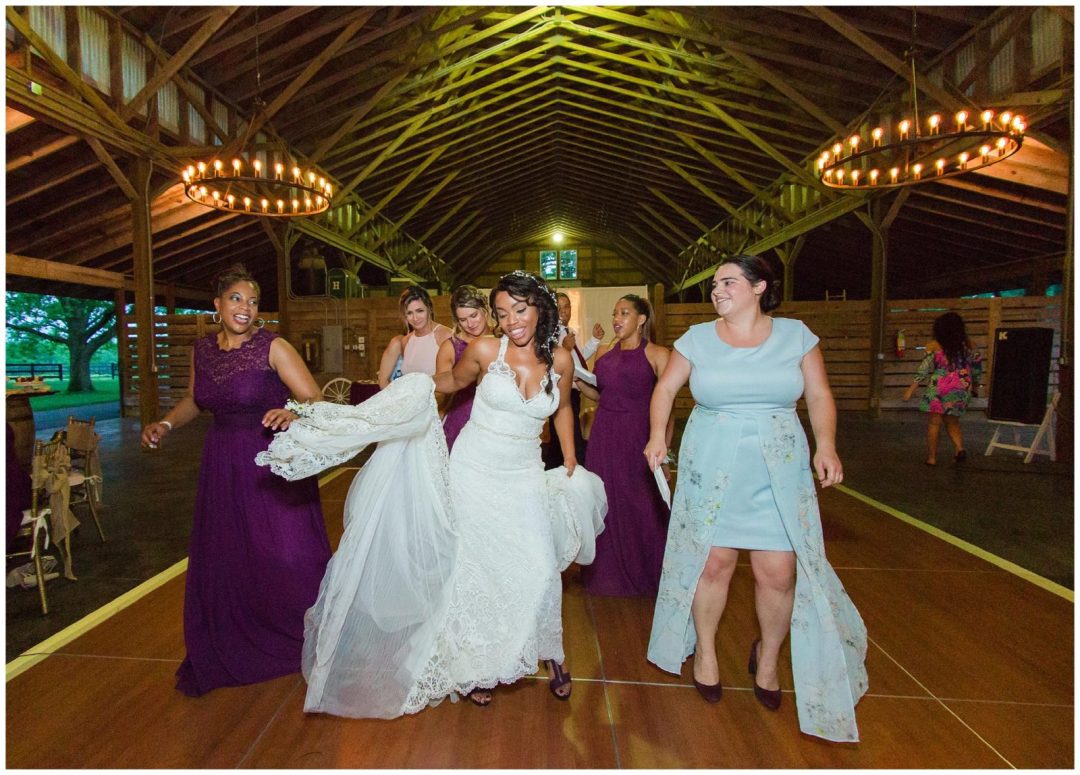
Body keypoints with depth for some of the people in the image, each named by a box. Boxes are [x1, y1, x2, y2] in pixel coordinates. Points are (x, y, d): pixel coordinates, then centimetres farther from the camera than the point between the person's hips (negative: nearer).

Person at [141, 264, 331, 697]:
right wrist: (165, 424, 5)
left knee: (287, 557, -2)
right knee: (221, 561, 13)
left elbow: (314, 400, -17)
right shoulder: (202, 350, 4)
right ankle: (223, 654, 33)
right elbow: (194, 400, 21)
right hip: (222, 466, 5)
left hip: (274, 465, -5)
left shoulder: (273, 347, -11)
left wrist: (293, 413, -38)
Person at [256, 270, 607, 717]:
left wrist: (570, 457, 13)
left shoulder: (559, 360, -3)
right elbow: (453, 382, 9)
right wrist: (417, 388, -6)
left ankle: (548, 653, 26)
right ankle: (473, 665, 29)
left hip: (524, 478, 2)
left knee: (538, 568, -2)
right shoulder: (484, 350, -10)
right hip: (475, 472, -2)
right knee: (476, 564, 6)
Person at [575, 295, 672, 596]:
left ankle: (645, 576, 25)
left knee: (642, 507, 3)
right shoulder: (604, 352, 9)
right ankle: (610, 573, 30)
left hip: (639, 438, -4)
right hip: (604, 437, 5)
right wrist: (578, 382, 0)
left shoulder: (657, 355, -6)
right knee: (607, 506, 11)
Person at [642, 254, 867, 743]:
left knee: (778, 571, 0)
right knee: (714, 560, 4)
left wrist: (826, 445, -9)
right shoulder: (698, 338, 2)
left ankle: (768, 656, 29)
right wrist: (657, 434, -8)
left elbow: (819, 395, 5)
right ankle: (705, 650, 31)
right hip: (711, 465, 0)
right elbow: (665, 389, 6)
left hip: (779, 469, 0)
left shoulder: (795, 334, 3)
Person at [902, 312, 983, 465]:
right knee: (952, 423, 18)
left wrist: (911, 389, -7)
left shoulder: (934, 346, -6)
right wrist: (975, 386, 25)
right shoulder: (967, 345, 5)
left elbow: (924, 370, -9)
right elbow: (977, 366, 11)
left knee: (934, 423, 3)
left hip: (939, 388, -4)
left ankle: (932, 457, 4)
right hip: (961, 389, 4)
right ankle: (960, 448, -3)